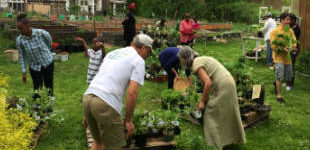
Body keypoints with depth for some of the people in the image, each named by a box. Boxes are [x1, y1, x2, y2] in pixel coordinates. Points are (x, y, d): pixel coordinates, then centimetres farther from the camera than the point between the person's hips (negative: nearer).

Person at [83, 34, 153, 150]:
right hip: (106, 103, -8)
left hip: (87, 97, 8)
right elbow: (132, 92, -10)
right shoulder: (138, 61, 2)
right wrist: (128, 120, 0)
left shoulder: (112, 53, 25)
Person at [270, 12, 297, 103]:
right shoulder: (275, 31, -10)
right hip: (279, 57, -6)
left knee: (288, 77, 13)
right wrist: (283, 49, -28)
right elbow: (273, 45, -13)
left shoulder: (290, 31, 6)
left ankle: (276, 83, 43)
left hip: (288, 57, 6)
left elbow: (294, 41, 8)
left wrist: (293, 46, -16)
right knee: (280, 77, -7)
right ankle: (279, 95, 6)